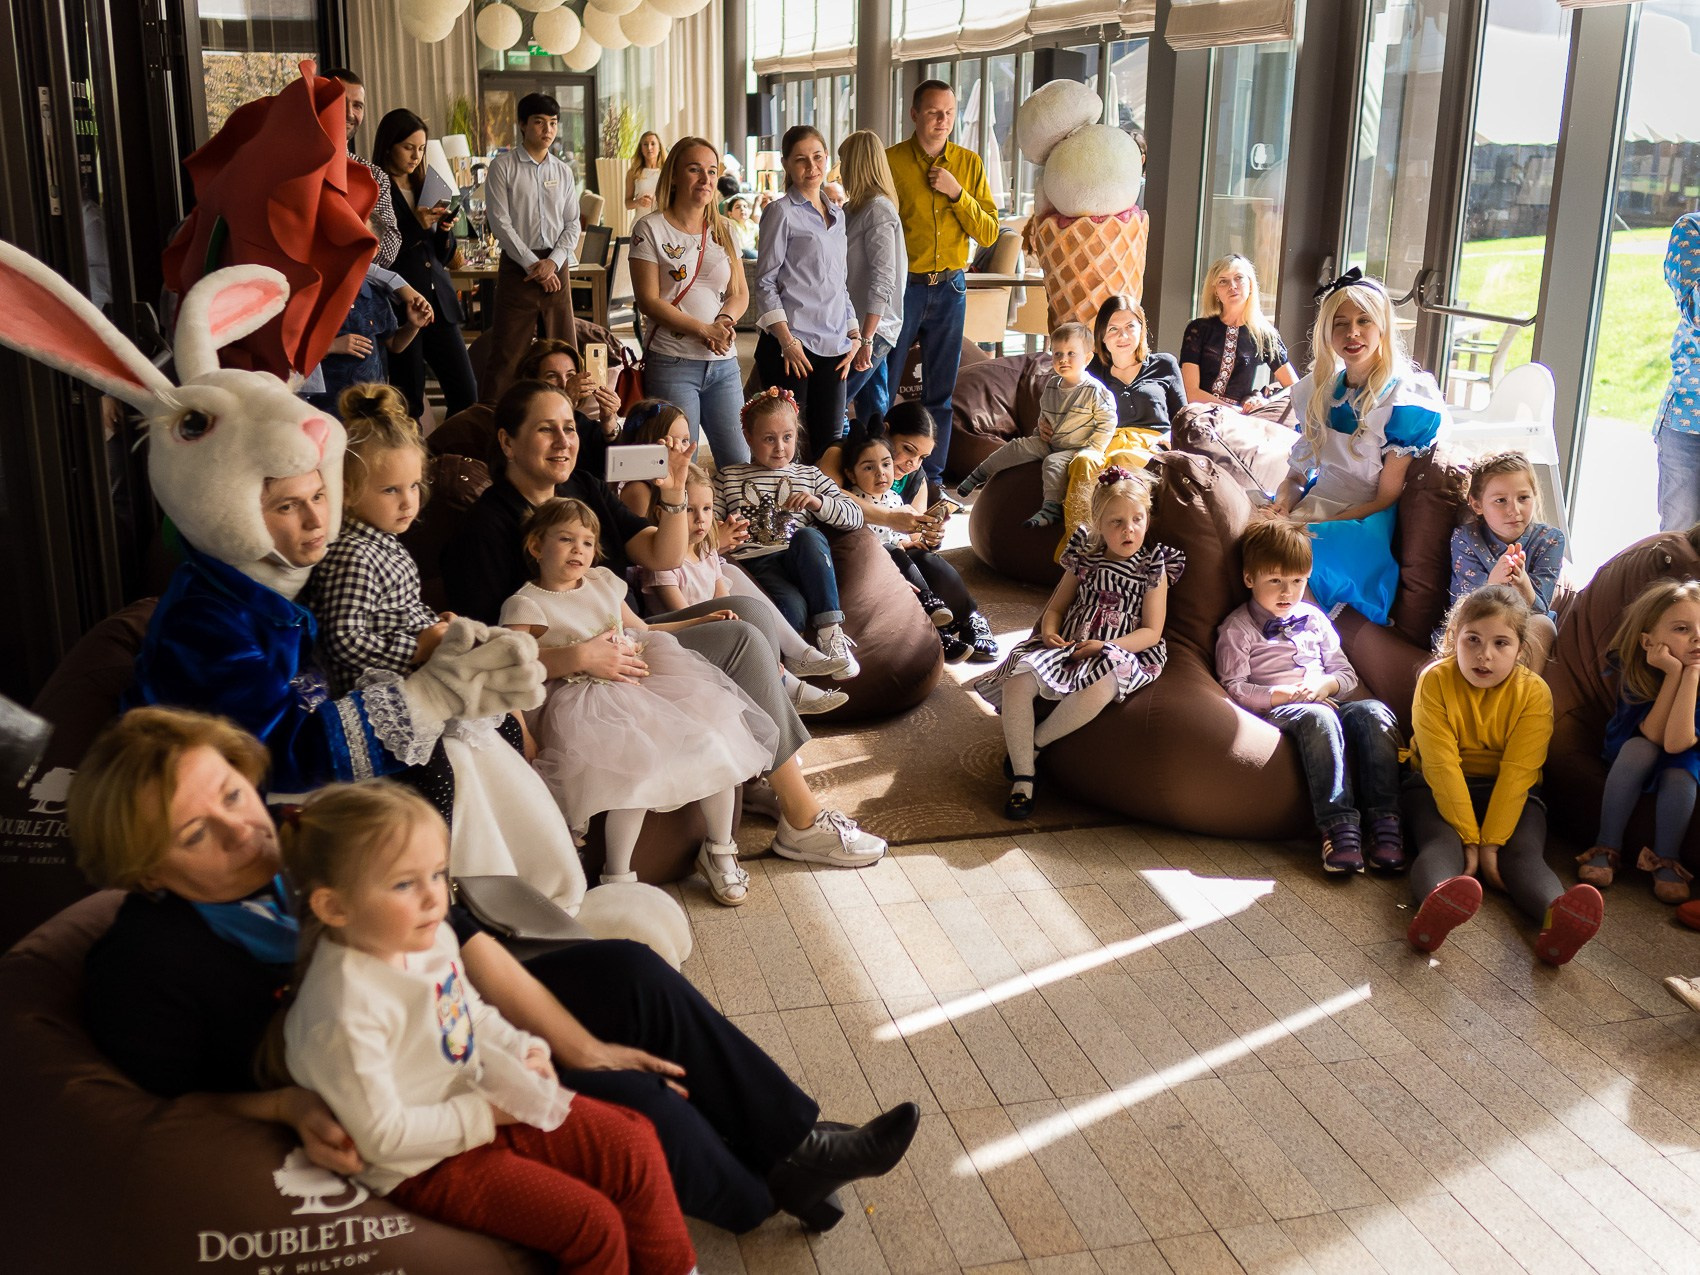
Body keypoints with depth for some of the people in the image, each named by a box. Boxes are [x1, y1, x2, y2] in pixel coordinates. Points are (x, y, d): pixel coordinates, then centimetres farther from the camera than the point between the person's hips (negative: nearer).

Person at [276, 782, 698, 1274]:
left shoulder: (430, 939, -6)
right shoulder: (345, 1013, -31)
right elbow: (381, 1137, -25)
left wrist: (524, 1051, -4)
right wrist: (484, 1115, -18)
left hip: (487, 1102, 8)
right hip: (424, 1168, -8)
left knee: (633, 1144, 5)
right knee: (593, 1224, -14)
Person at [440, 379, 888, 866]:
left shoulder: (584, 488, 11)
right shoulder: (487, 525, -13)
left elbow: (662, 557, 8)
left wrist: (673, 494, -9)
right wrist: (576, 657, -33)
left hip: (622, 639, 8)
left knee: (752, 612, -9)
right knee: (743, 641, -18)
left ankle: (760, 777, -3)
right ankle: (803, 823, -11)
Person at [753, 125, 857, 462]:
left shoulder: (837, 214, 19)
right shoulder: (781, 212, -1)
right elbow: (765, 282, -5)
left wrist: (854, 335, 14)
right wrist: (787, 340, -15)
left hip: (832, 346, 6)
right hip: (792, 345, -6)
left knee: (829, 441, 4)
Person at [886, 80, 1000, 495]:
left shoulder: (969, 164, 6)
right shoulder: (890, 161, -3)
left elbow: (988, 234, 2)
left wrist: (957, 193, -11)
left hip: (949, 289, 3)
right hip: (901, 287, -3)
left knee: (940, 393, 9)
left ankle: (932, 476, 19)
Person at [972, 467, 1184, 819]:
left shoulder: (1153, 569, 5)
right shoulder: (1085, 558, 14)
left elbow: (1151, 631, -1)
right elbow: (1056, 607, 19)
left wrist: (1106, 646, -16)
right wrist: (1049, 630, -5)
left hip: (1120, 653, -3)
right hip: (1068, 646, 3)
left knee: (1097, 689, -41)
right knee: (1017, 680, -27)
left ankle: (1034, 741, -13)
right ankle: (1022, 778, -19)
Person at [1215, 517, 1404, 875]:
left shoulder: (1313, 619, 22)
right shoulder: (1238, 628, 6)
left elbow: (1347, 674, 20)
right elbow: (1233, 688, -3)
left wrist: (1324, 685, -3)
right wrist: (1282, 695, -15)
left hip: (1324, 704, 5)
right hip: (1276, 711, -5)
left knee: (1374, 711, -27)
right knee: (1318, 717, -39)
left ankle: (1384, 820, -32)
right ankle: (1338, 825, -46)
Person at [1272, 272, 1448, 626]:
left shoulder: (1406, 399, -7)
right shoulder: (1316, 390, 11)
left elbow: (1386, 499, -9)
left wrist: (1314, 526, -18)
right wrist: (1280, 509, -8)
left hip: (1363, 524, -6)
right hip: (1309, 511, 6)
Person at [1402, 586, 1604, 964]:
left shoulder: (1534, 692, -9)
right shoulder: (1435, 681, -12)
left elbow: (1517, 774, -16)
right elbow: (1442, 766, -18)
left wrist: (1491, 844, -24)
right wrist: (1469, 840, -24)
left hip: (1508, 793, 2)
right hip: (1438, 789, -2)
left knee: (1523, 851, -28)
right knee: (1441, 843, -32)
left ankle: (1558, 918, -58)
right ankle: (1433, 911, -65)